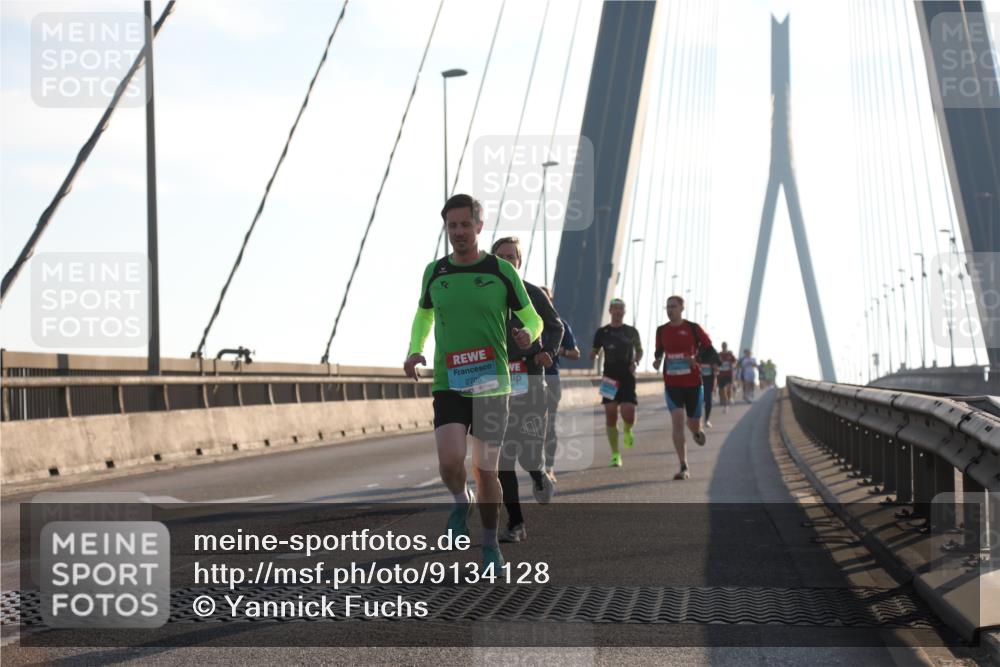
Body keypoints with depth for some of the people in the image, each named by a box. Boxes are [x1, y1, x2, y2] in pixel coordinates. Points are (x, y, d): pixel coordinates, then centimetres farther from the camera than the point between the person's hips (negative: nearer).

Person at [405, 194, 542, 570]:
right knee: (450, 463, -18)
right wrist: (415, 351, 6)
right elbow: (423, 315, 24)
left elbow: (533, 318, 7)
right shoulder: (434, 272, 6)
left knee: (486, 471, 3)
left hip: (492, 385, -1)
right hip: (448, 386, 1)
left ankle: (490, 544, 23)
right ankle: (461, 501, 16)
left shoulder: (501, 271, -1)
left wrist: (528, 334, -17)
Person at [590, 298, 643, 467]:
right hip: (609, 379, 0)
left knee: (628, 415, -13)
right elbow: (593, 353, 11)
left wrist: (636, 362, 0)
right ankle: (615, 454, 3)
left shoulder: (631, 332, 7)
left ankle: (628, 431, 24)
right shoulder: (602, 332, 6)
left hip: (627, 378, 0)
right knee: (610, 417, -4)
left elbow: (639, 350, 20)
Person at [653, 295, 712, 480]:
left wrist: (697, 359, -16)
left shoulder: (693, 328, -4)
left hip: (693, 383, -1)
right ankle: (684, 467, -14)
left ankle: (696, 431, 48)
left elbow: (709, 349, 2)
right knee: (677, 421, -15)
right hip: (672, 384, 1)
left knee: (693, 424, 6)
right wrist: (657, 360, -3)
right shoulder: (661, 330, 4)